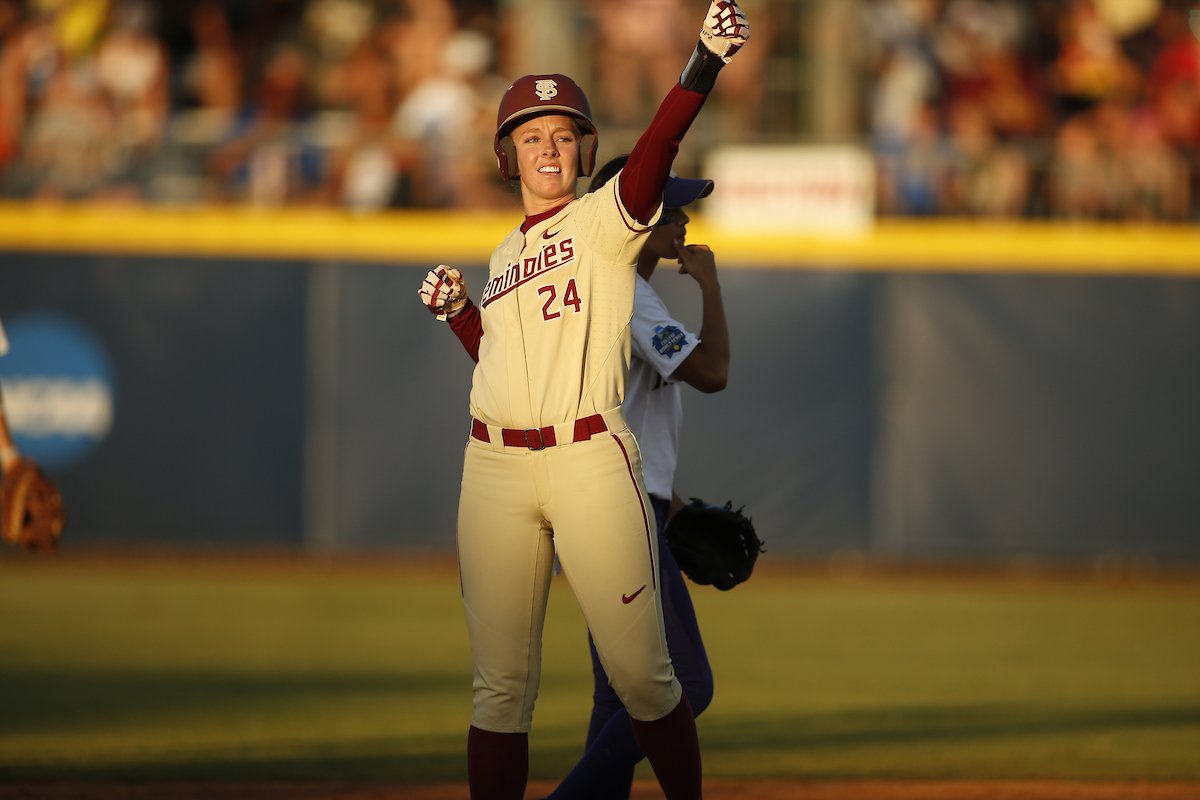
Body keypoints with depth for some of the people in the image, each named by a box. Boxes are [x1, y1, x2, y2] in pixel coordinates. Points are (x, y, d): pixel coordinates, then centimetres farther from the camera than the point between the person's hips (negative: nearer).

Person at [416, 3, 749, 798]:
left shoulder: (607, 219, 1)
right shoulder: (505, 253, 19)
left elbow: (655, 153, -18)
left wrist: (705, 64, -33)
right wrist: (457, 312, 9)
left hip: (591, 459, -5)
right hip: (495, 469, 5)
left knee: (641, 673, -5)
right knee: (500, 685, 4)